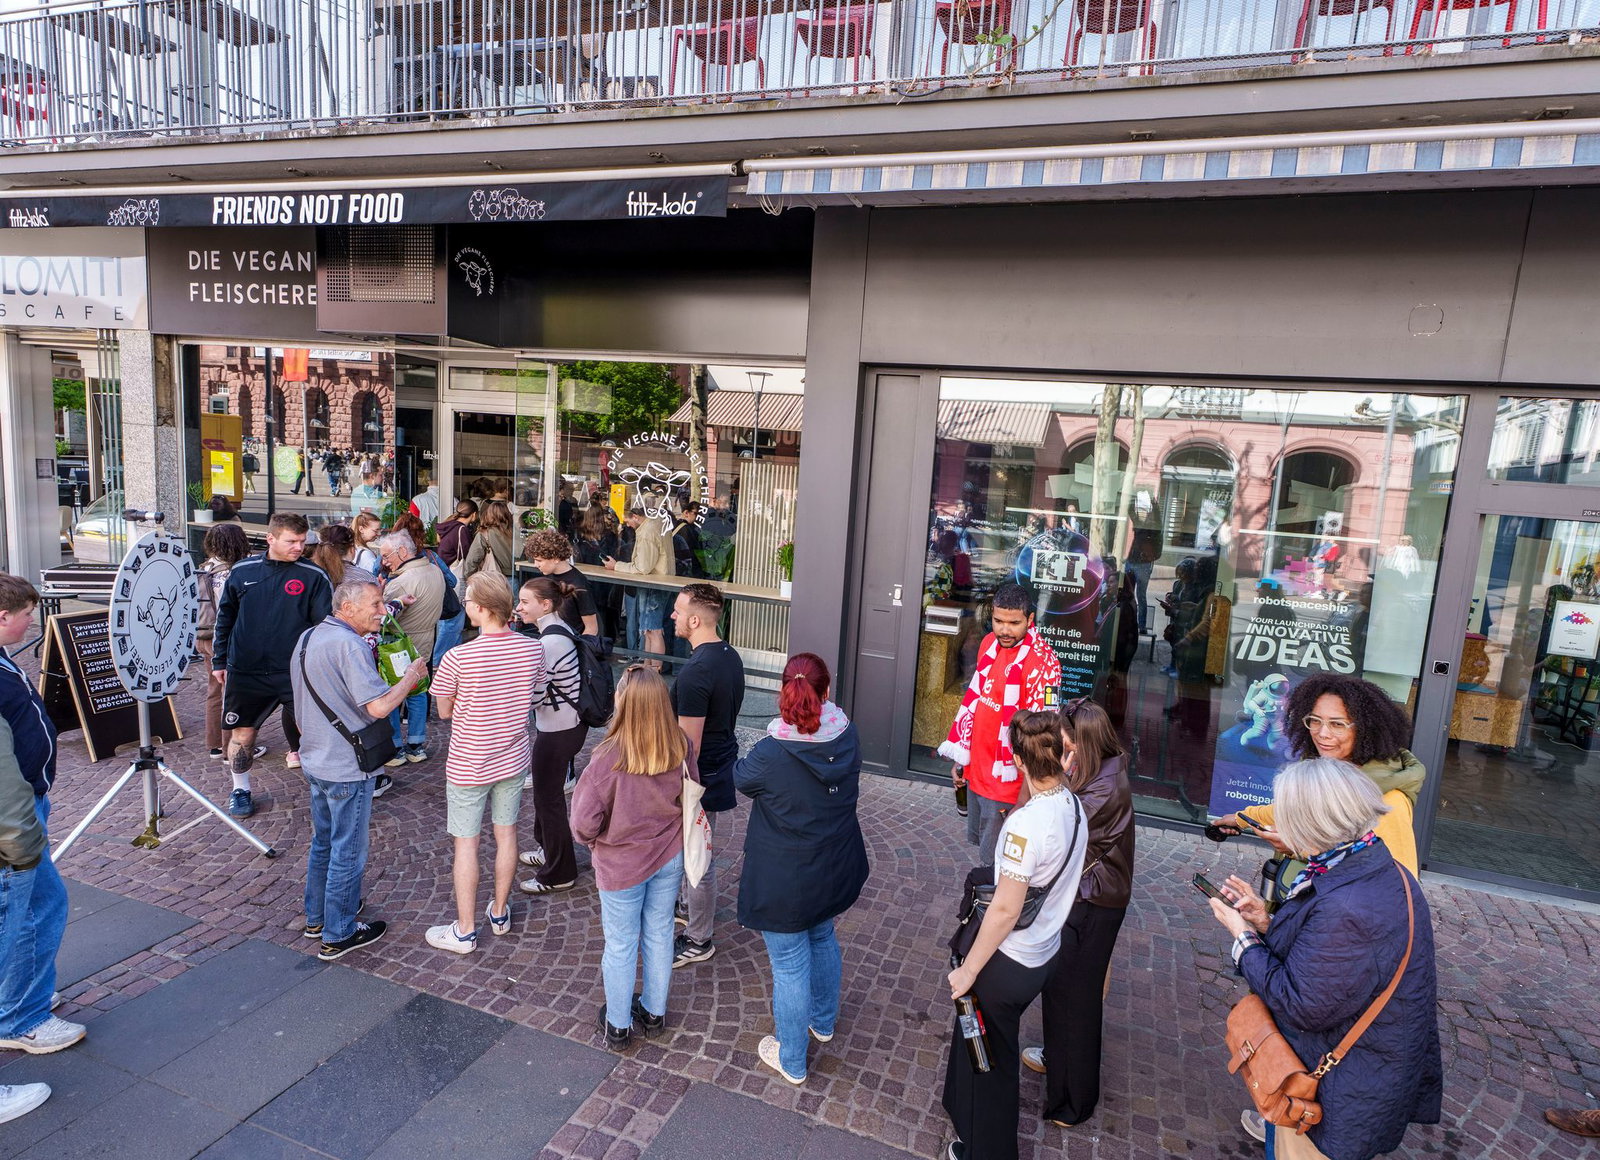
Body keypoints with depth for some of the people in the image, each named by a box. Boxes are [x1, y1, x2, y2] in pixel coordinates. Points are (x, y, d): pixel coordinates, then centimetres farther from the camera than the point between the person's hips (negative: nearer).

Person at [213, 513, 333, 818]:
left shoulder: (313, 576, -5)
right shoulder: (242, 571, 3)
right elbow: (224, 618, 13)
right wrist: (219, 661, 13)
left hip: (296, 673, -2)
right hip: (245, 672, 2)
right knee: (243, 734, 12)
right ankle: (241, 790, 33)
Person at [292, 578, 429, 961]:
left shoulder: (307, 638, 7)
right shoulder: (349, 645, -24)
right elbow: (379, 706, -30)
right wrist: (412, 675, -16)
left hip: (316, 760, 10)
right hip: (346, 769, -10)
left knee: (323, 842, 24)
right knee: (348, 852, 5)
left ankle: (316, 917, 39)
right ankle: (338, 935, 17)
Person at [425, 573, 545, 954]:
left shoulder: (458, 657, -24)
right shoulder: (532, 649, -11)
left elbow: (444, 711, -9)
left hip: (468, 765, -4)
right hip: (513, 758, 4)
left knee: (466, 844, 9)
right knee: (506, 833, 18)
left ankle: (465, 931, 22)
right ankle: (500, 913, 35)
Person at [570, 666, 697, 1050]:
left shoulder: (609, 758, -31)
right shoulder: (681, 748, -17)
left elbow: (584, 822, -24)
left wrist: (591, 839, -2)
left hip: (621, 866, -4)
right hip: (670, 858, 4)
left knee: (620, 945, 17)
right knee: (659, 935, 22)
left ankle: (617, 1025, 37)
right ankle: (654, 1013, 43)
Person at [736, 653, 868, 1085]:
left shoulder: (770, 755, -29)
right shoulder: (847, 737, -14)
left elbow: (741, 779, -7)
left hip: (784, 883, -5)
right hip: (835, 872, 6)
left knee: (790, 965, 13)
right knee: (822, 938, 30)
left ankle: (791, 1061, 33)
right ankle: (823, 1021, 53)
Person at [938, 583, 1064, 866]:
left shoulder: (1042, 661, -21)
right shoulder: (989, 644, 3)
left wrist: (1024, 796, -17)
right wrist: (960, 757, 14)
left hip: (1006, 780, -7)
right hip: (977, 771, 7)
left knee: (995, 857, 6)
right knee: (981, 842, 22)